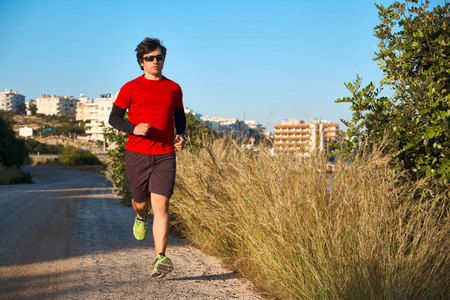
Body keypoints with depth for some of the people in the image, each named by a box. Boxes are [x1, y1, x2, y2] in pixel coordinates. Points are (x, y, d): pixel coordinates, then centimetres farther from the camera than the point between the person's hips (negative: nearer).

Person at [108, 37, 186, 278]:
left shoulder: (173, 88, 10)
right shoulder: (131, 88, 3)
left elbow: (179, 115, 25)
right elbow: (114, 118, 4)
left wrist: (181, 135, 5)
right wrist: (134, 129, -15)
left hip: (165, 156, 0)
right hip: (137, 154, 0)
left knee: (161, 206, -11)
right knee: (141, 202, 13)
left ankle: (160, 259, -13)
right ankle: (140, 217, 51)